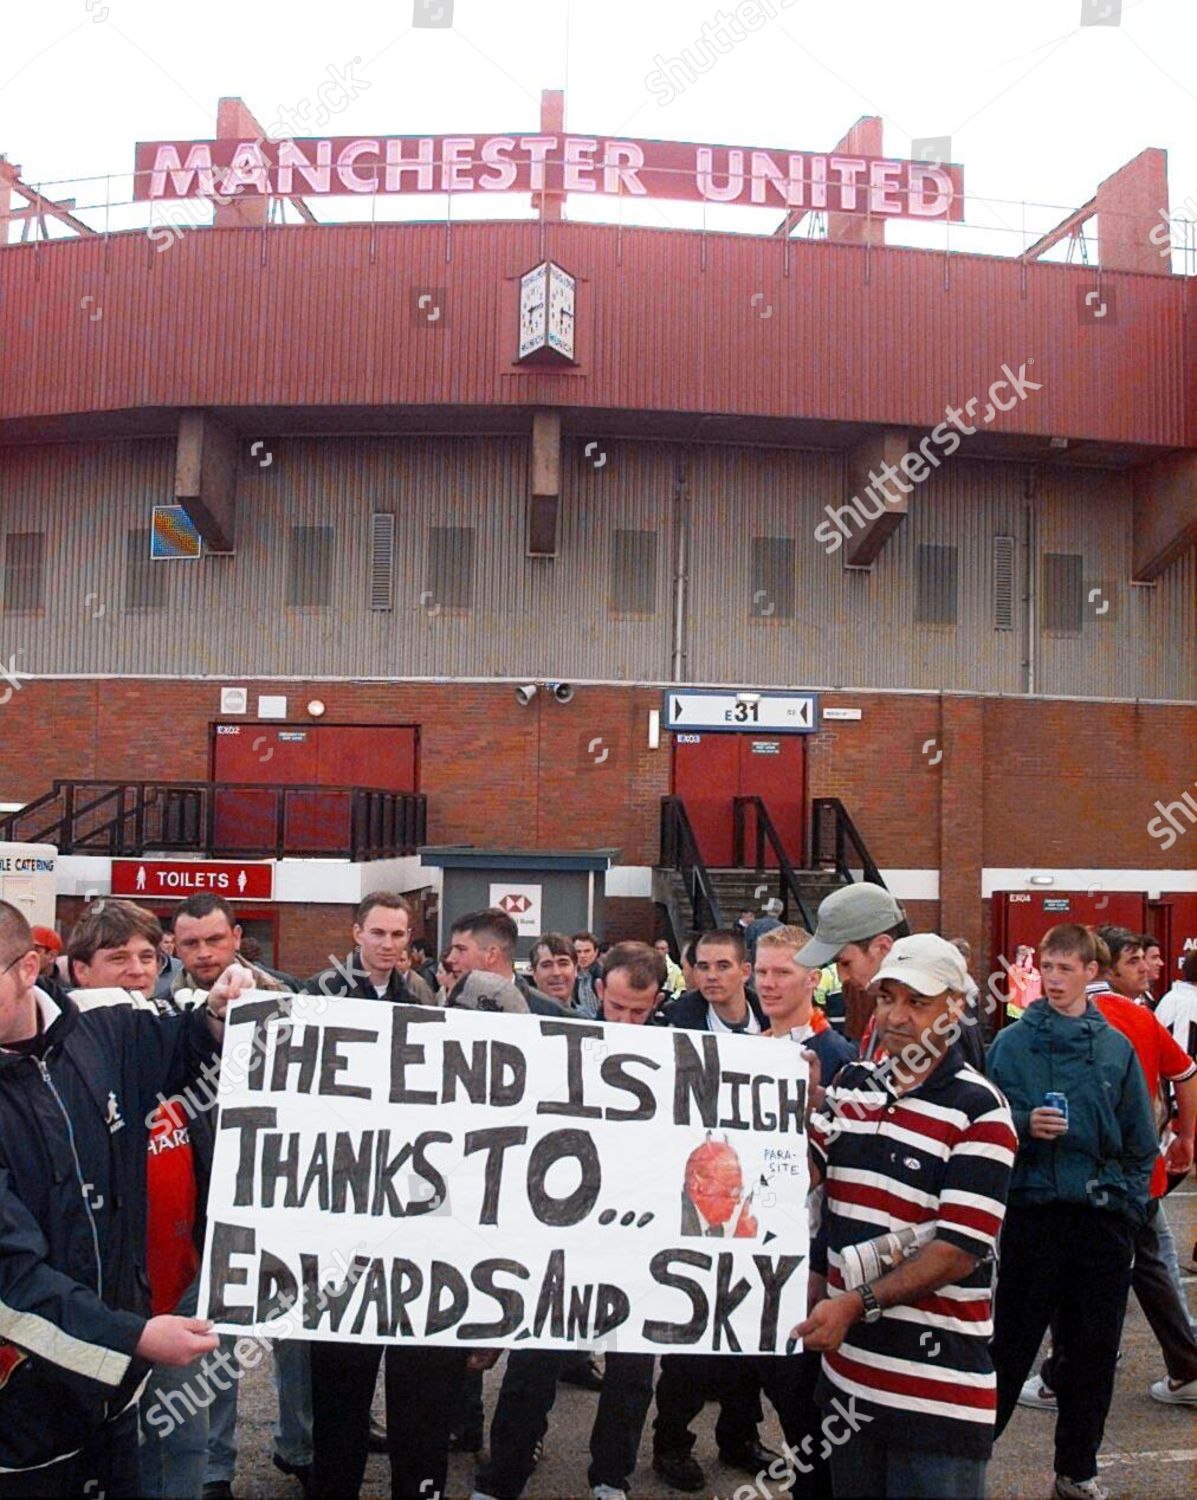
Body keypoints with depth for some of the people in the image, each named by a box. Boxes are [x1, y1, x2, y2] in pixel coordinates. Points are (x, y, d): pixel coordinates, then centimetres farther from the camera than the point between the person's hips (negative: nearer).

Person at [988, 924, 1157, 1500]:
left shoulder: (1117, 1047, 5)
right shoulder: (1010, 1043, -2)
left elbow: (1140, 1142, 11)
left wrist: (1128, 1203, 2)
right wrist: (1023, 1126, -16)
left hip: (1102, 1219, 3)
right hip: (1032, 1211, -2)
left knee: (1093, 1351, 11)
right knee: (1010, 1347, 3)